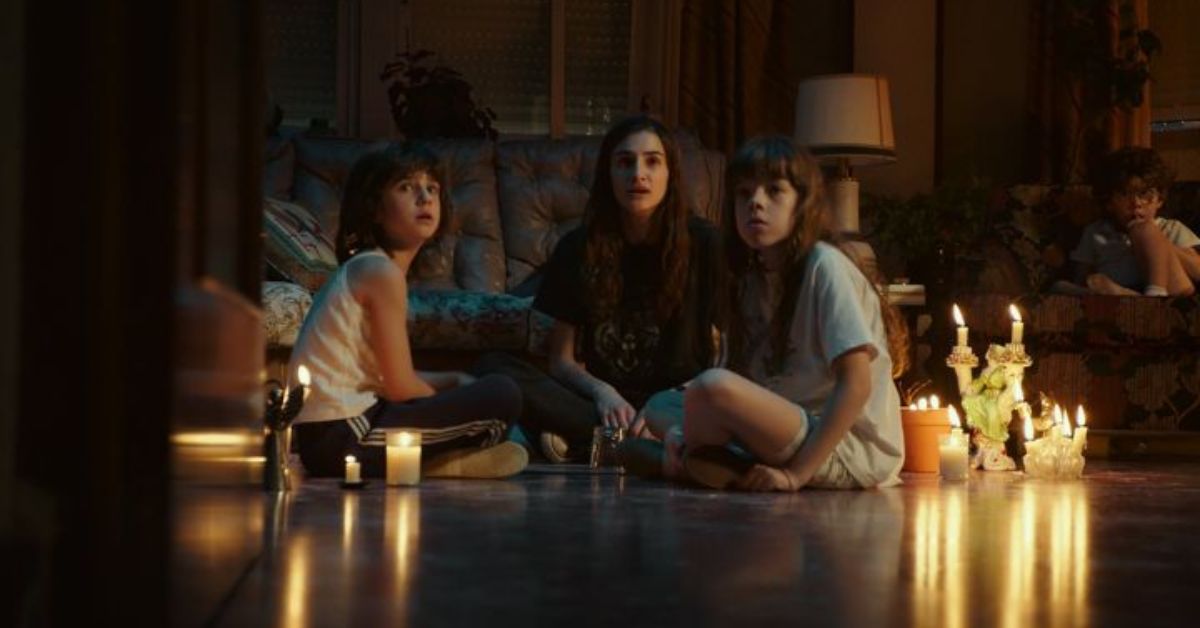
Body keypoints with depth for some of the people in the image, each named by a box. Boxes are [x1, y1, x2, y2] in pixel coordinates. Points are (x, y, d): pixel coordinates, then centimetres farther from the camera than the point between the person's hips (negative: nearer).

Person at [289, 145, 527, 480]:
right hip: (341, 436, -10)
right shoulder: (381, 270, -12)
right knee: (503, 396, -17)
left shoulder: (361, 268, 17)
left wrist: (455, 380, 15)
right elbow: (401, 387, -13)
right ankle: (426, 469, -2)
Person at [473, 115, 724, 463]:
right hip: (606, 403, 3)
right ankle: (643, 443, -31)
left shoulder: (703, 243, 2)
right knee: (493, 366, -21)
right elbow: (562, 359, 7)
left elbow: (724, 353, -2)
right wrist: (601, 392, -15)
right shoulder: (579, 248, 8)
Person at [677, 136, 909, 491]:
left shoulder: (824, 266, -11)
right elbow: (751, 383, 12)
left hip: (856, 450, -9)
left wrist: (797, 473, -22)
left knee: (712, 386, -28)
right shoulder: (754, 278, 13)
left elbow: (857, 384, -18)